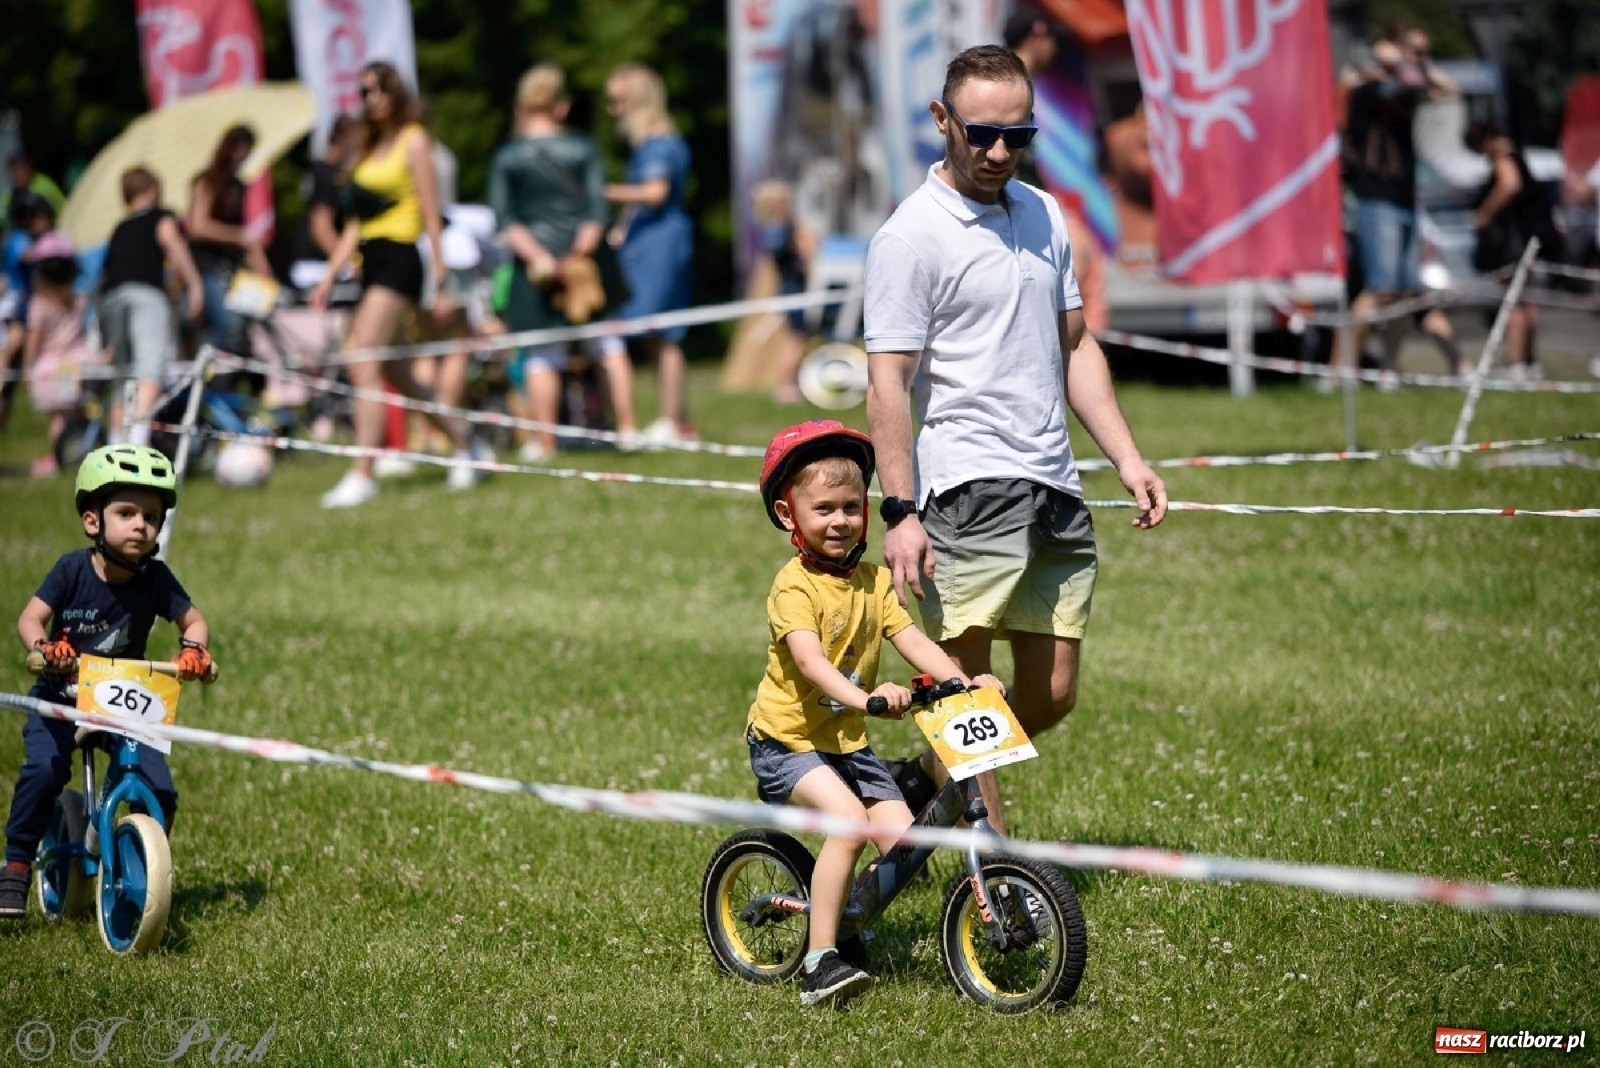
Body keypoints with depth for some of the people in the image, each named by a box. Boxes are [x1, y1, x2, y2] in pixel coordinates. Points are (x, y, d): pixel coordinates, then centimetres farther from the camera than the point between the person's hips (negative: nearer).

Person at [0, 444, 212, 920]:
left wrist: (193, 649, -27)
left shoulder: (155, 578, -10)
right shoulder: (73, 569, -14)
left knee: (160, 790, -13)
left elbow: (193, 620, -4)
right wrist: (45, 646, -39)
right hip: (61, 695, -2)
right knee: (44, 770, -27)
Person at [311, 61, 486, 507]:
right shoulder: (370, 149, 19)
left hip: (398, 258, -8)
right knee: (396, 375, 10)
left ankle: (362, 474, -20)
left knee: (365, 365, -17)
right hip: (371, 262, 8)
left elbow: (431, 215, -7)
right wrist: (330, 276, 12)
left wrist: (441, 283, -11)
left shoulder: (413, 142, -3)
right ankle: (464, 443, 24)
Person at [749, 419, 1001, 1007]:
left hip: (848, 741, 7)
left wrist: (963, 681, -20)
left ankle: (847, 915, 22)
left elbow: (911, 639, -2)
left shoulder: (873, 580, 7)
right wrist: (863, 695, -49)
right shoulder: (794, 586, -16)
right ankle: (820, 960, -25)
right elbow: (808, 658, -31)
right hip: (786, 739, -7)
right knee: (848, 817, -29)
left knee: (901, 839, -8)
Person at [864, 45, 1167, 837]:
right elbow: (887, 383, -10)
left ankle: (921, 783, 29)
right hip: (968, 488, -7)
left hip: (1055, 490, 7)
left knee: (1050, 697, 8)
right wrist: (899, 512, -17)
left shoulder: (1042, 215, 15)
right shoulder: (911, 237, -7)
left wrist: (1127, 458, 14)